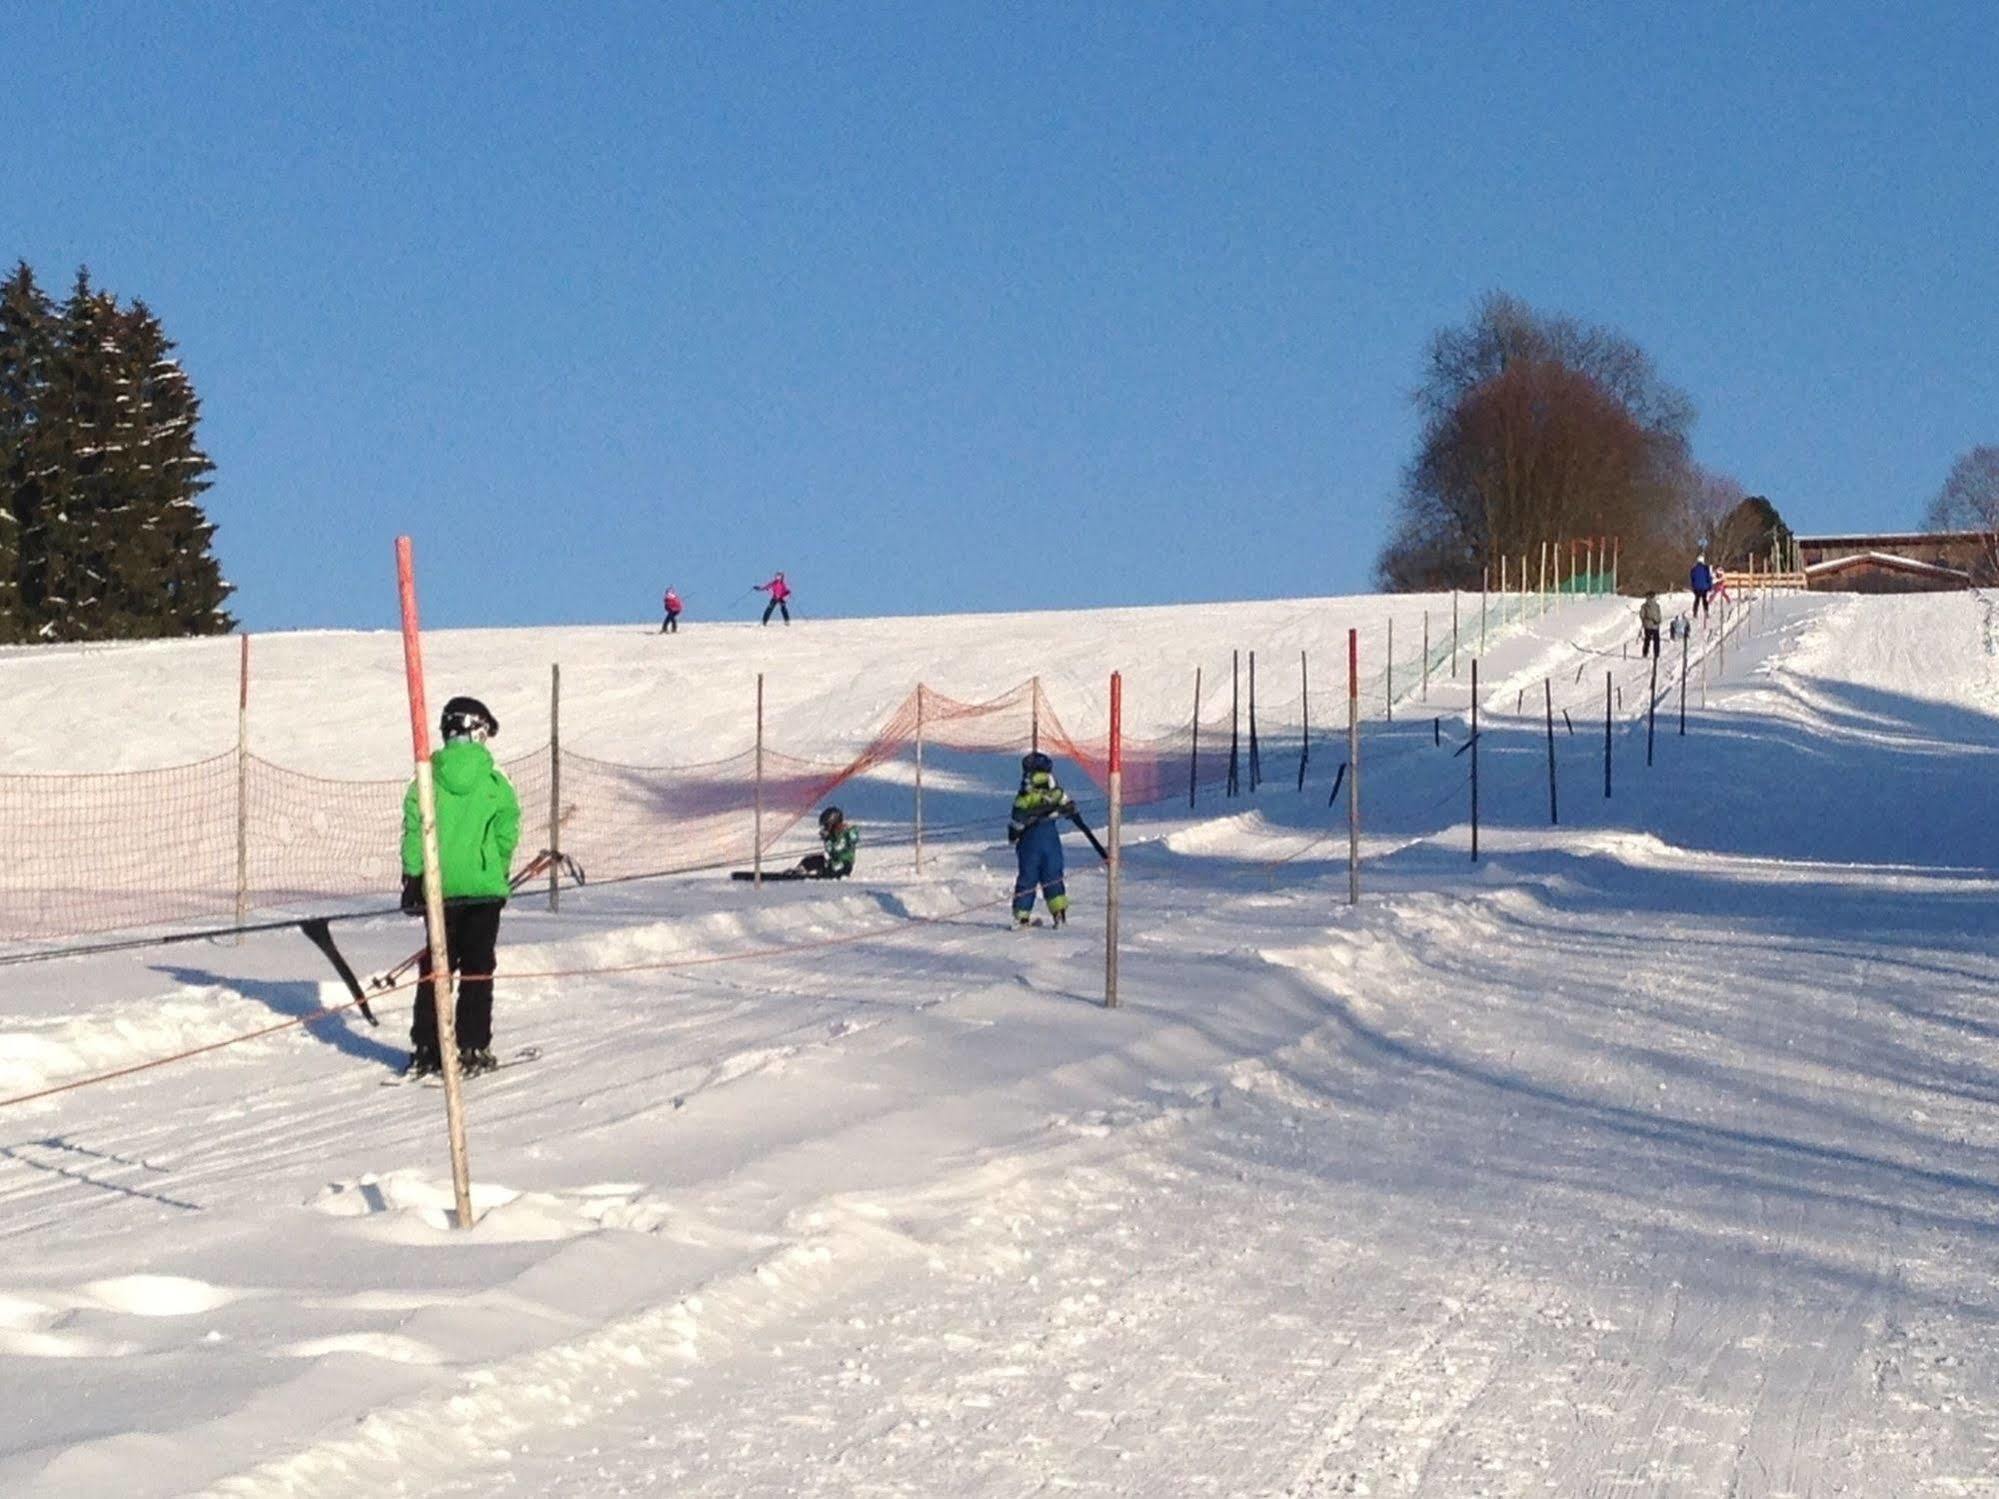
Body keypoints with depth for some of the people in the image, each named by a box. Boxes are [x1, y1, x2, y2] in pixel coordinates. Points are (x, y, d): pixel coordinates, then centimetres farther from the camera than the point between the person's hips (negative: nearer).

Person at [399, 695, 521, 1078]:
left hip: (440, 889, 2)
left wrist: (413, 878, 4)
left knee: (435, 968, 9)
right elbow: (507, 835, -4)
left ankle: (426, 1050, 8)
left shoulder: (427, 782, -2)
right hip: (484, 888, -2)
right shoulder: (495, 784, -5)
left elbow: (414, 833, -3)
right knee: (477, 970, 5)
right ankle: (473, 1048, 2)